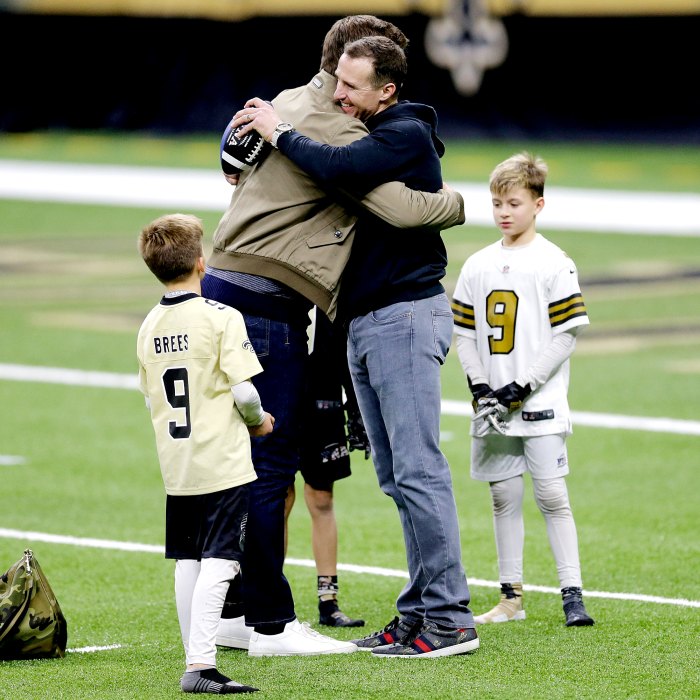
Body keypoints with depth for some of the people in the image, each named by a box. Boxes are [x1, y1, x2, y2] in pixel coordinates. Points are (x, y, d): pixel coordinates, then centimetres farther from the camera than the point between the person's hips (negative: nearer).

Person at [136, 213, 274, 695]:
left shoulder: (149, 327, 7)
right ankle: (201, 664, -18)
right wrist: (258, 420, 5)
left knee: (188, 562, 13)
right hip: (223, 464, -7)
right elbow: (243, 389, -15)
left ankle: (197, 661, 17)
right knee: (218, 564, -9)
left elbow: (151, 396, 13)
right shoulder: (221, 318, -12)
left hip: (176, 467, 7)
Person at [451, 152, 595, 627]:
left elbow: (567, 334, -8)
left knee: (552, 495, -6)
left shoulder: (554, 264, -5)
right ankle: (511, 597, 14)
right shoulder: (477, 266, 10)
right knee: (504, 498, 8)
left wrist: (524, 384, -14)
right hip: (493, 410, 5)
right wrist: (480, 386, -2)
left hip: (540, 405, -5)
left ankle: (573, 593, -2)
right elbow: (464, 333, 12)